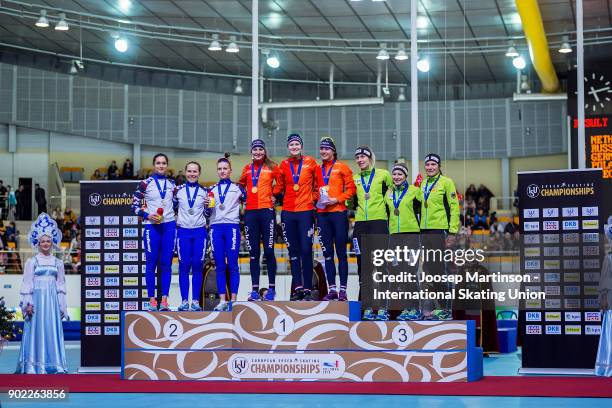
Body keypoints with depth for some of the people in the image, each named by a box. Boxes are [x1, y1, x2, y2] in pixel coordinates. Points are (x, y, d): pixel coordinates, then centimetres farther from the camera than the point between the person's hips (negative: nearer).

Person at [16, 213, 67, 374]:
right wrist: (28, 303, -8)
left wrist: (62, 306, 8)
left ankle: (52, 364, 5)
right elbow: (27, 284, 0)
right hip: (37, 299, -3)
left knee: (52, 330, 1)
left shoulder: (58, 263, 11)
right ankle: (34, 365, -1)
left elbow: (61, 286, 12)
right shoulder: (32, 262, 3)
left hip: (52, 300, 3)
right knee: (36, 330, -4)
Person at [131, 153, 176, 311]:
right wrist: (147, 215, -12)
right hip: (152, 226, -3)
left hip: (169, 225, 3)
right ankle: (152, 300, 3)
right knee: (151, 263, -1)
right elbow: (134, 205, 1)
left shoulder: (172, 184, 12)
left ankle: (164, 300, 2)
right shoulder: (145, 184, 1)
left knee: (166, 263, 1)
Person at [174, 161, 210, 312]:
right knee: (184, 266, -1)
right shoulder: (178, 190, 6)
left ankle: (196, 301, 4)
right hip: (183, 231, 0)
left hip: (199, 231, 0)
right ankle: (184, 301, 4)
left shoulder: (205, 191, 6)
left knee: (197, 266, -1)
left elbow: (208, 214, 9)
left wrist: (207, 206, -10)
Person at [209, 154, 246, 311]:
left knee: (232, 265, -6)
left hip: (232, 226, -3)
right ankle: (222, 301, 1)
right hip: (216, 227, 3)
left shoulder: (237, 188, 10)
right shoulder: (212, 189, 17)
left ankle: (233, 300, -4)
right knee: (219, 266, 0)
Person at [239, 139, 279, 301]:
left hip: (266, 210, -4)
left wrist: (275, 195, 0)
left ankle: (272, 288, 1)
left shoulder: (271, 167, 4)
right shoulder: (247, 169, 15)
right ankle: (255, 290, 5)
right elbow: (241, 185, 26)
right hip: (250, 212, 4)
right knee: (253, 252, 3)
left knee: (269, 250, -6)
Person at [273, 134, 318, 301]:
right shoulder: (284, 165, 8)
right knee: (293, 251, 6)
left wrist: (314, 198, 3)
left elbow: (317, 183, 11)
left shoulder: (310, 162, 1)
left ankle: (308, 289, -2)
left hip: (306, 211, -3)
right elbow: (279, 186, 15)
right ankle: (297, 288, 10)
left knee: (306, 250, -6)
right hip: (288, 212, 3)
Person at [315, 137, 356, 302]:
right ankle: (332, 289, 11)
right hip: (322, 214, 5)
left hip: (338, 212, -5)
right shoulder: (317, 169, 13)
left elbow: (351, 188, -3)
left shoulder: (341, 167, 0)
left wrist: (337, 199, -13)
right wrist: (316, 200, 4)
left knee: (341, 252, -3)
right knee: (327, 253, 6)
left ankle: (343, 290, -2)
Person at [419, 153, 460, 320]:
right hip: (425, 231, 7)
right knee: (429, 269, 8)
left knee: (437, 268, -8)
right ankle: (437, 306, 15)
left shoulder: (446, 182, -5)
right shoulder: (423, 184, 16)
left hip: (439, 231, -7)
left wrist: (452, 230, -13)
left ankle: (444, 308, -1)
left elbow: (454, 206, -8)